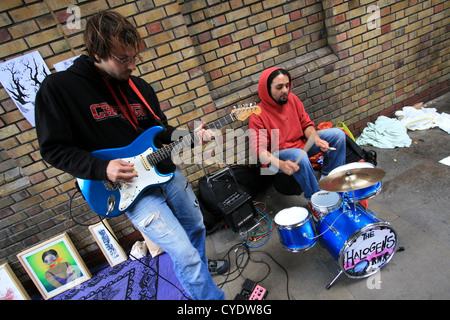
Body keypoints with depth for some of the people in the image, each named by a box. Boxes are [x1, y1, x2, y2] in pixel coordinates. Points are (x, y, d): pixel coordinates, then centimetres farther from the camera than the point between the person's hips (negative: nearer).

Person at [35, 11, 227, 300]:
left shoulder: (139, 86, 3)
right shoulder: (58, 87, -13)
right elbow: (54, 149, -10)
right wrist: (102, 169, -23)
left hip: (167, 172, 7)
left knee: (196, 227, 25)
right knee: (185, 255, -7)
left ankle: (200, 265, 56)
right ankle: (210, 296, 21)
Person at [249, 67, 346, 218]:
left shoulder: (292, 99, -3)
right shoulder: (258, 116, -21)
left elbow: (306, 124, 3)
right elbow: (259, 150, -25)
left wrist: (317, 139, -18)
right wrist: (280, 164, -42)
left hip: (302, 143, 7)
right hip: (277, 155, -6)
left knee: (338, 134, -5)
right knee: (300, 157, -39)